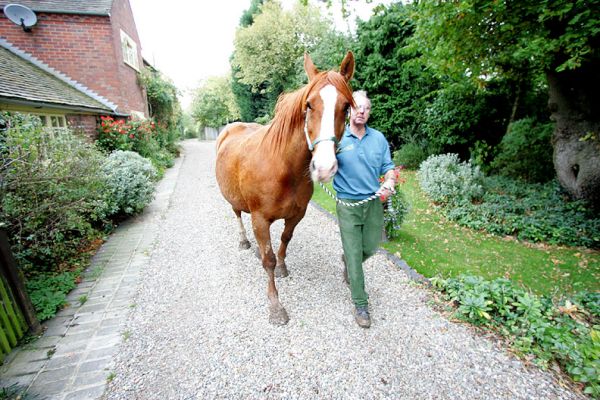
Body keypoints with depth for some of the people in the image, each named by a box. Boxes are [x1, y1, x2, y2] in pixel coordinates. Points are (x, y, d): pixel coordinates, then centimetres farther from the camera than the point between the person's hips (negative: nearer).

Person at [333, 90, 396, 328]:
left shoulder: (378, 138, 5)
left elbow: (388, 167, 7)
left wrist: (389, 183, -14)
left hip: (374, 203, 4)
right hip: (348, 204, -3)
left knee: (370, 248, 15)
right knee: (354, 255, 3)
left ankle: (348, 260, 50)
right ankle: (360, 304, 20)